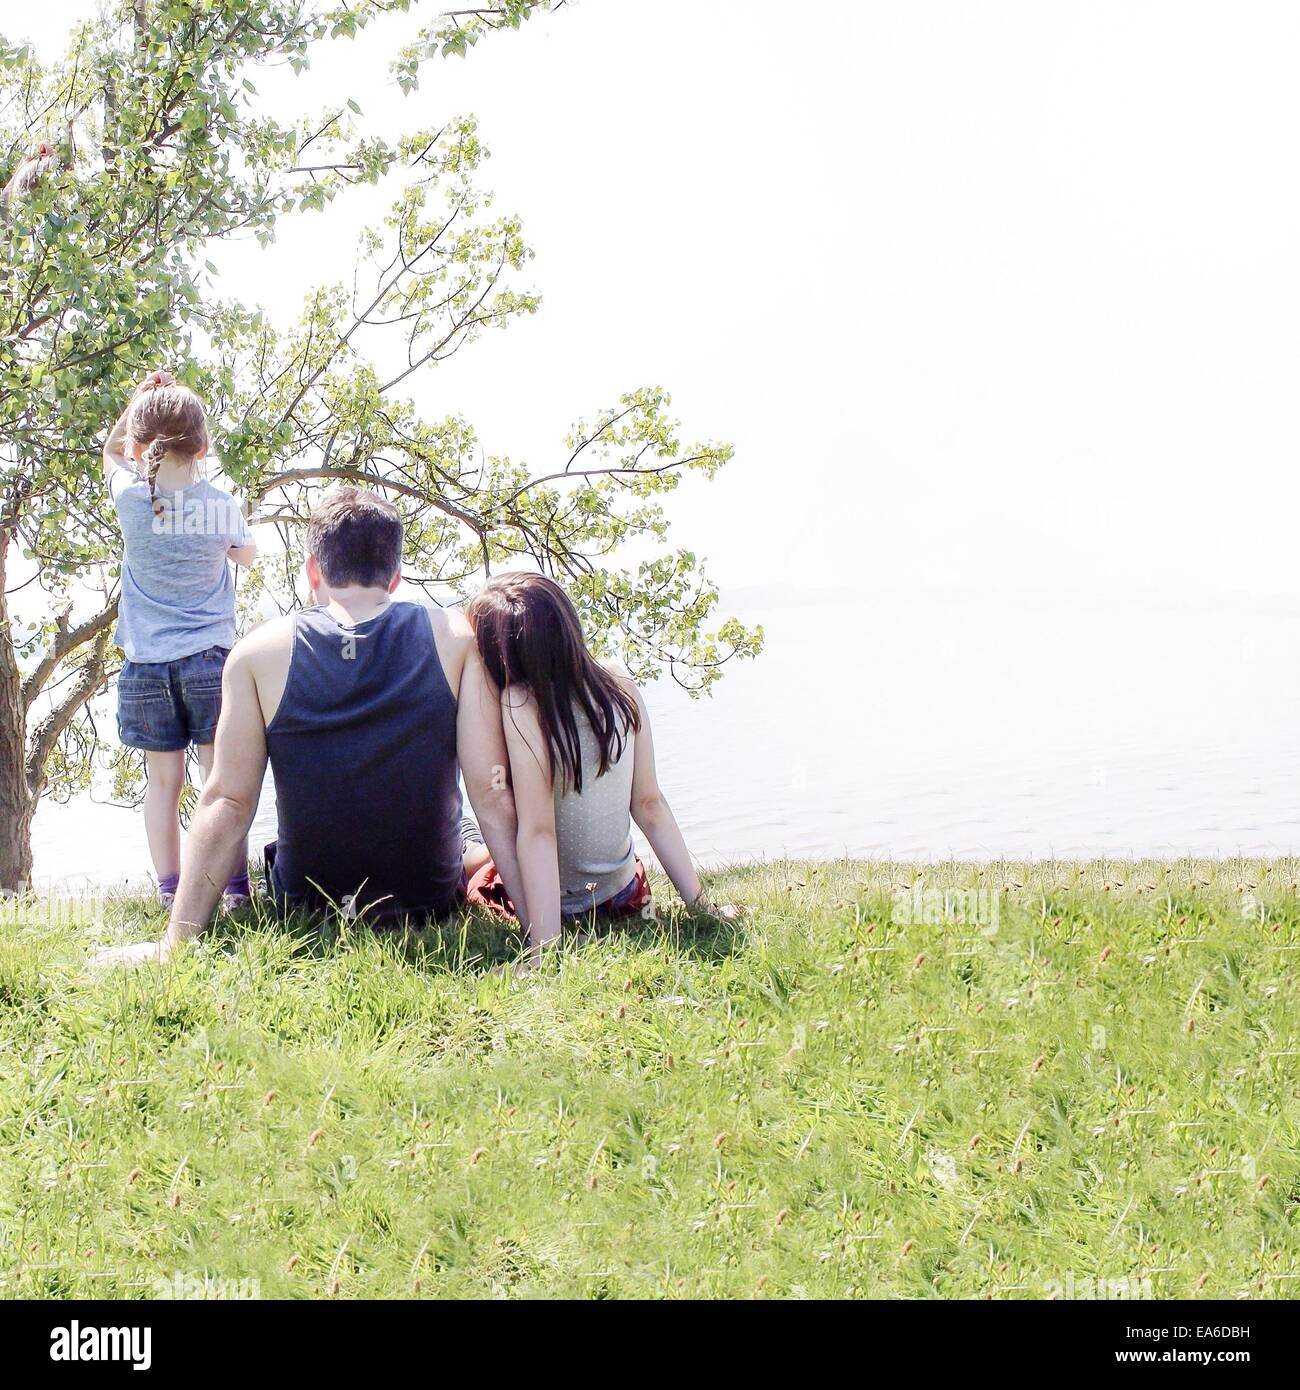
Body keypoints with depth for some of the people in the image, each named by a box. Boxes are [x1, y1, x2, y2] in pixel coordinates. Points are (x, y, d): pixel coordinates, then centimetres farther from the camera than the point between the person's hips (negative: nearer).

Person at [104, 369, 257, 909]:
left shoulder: (131, 497, -4)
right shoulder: (221, 504, -3)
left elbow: (112, 453, 19)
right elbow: (247, 554, 18)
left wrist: (141, 398, 17)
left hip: (147, 662, 1)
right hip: (210, 657, -1)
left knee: (163, 778, 5)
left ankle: (169, 891, 5)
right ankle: (234, 886, -2)